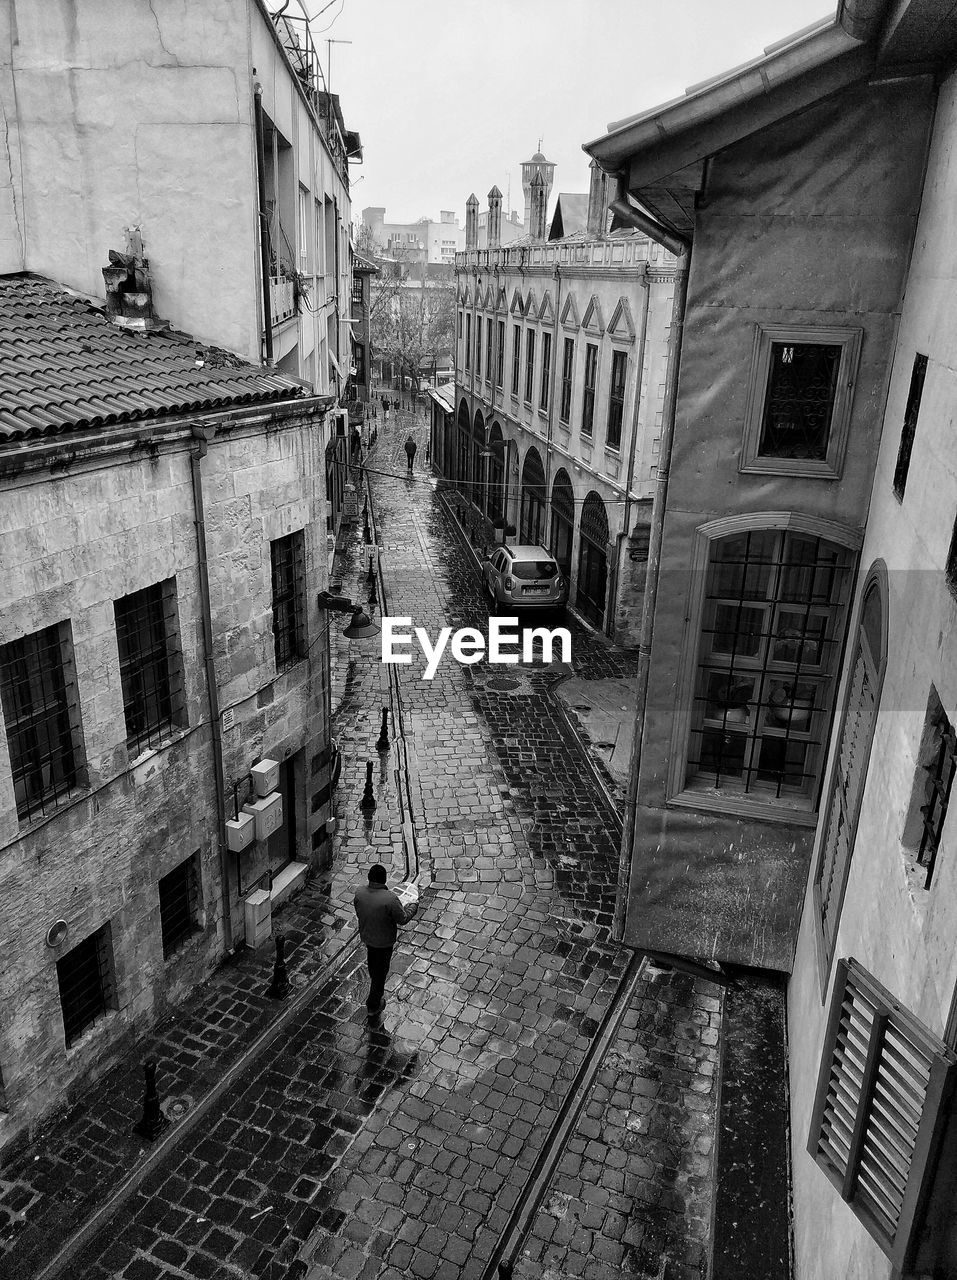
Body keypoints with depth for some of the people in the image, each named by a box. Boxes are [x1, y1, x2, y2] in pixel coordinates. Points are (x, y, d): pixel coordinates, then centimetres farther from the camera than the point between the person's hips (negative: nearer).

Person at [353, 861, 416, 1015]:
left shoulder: (359, 893, -20)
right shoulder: (390, 899, -35)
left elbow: (358, 912, -1)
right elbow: (403, 919, -21)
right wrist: (413, 907, -3)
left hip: (366, 935, 6)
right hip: (384, 940, -5)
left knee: (372, 957, 35)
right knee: (381, 969, 16)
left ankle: (374, 978, 66)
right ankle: (373, 1005, 32)